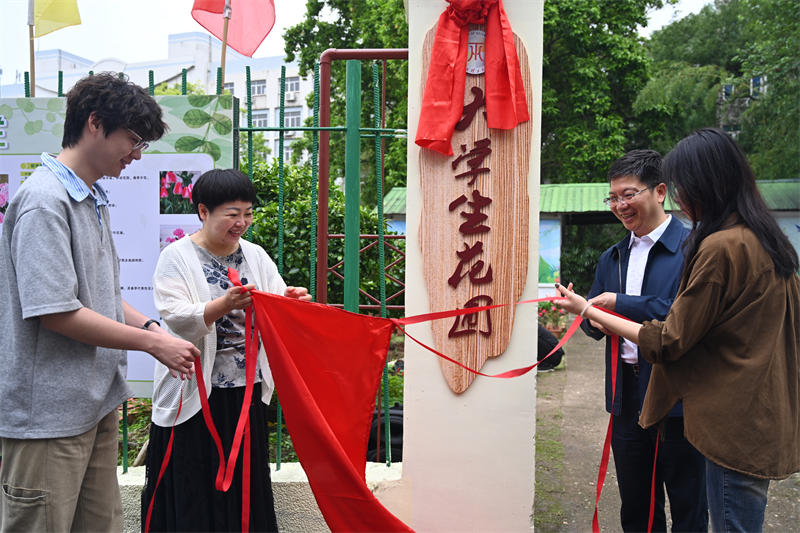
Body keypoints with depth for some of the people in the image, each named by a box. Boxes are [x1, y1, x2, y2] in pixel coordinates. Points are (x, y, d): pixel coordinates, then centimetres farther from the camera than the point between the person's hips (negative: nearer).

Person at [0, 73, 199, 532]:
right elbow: (56, 312, -21)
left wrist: (149, 325, 2)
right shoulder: (45, 200, -16)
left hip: (97, 403, 9)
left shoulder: (95, 200, 12)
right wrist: (152, 343, -14)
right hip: (50, 413, -9)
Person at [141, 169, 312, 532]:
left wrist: (290, 300, -17)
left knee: (245, 480, 12)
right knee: (194, 487, 4)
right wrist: (224, 305, -32)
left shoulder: (255, 255, 10)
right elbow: (175, 316, -17)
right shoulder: (177, 257, -4)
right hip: (195, 395, -4)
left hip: (247, 391, 4)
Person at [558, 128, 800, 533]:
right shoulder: (764, 240, 9)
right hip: (765, 418, 10)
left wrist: (589, 311, -6)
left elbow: (668, 342, -15)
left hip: (737, 425, -10)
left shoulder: (720, 248, -20)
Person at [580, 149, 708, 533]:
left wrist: (622, 304, -19)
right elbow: (593, 319, 16)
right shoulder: (612, 258, 13)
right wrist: (594, 321, -7)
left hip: (678, 396, -6)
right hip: (627, 397, 6)